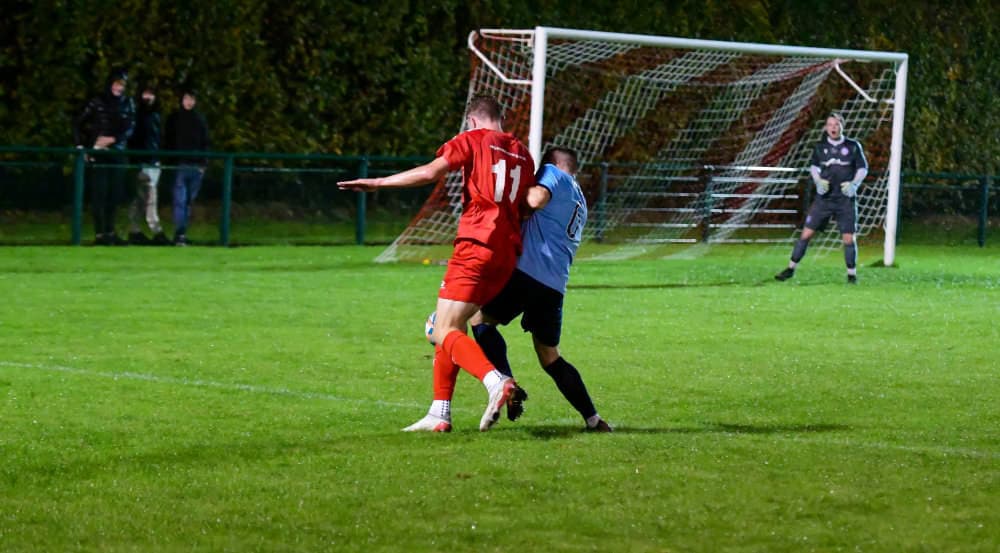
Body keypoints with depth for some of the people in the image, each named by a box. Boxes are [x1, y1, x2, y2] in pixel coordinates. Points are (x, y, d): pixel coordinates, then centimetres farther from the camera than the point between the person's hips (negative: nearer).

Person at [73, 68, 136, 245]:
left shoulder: (127, 103, 7)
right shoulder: (97, 102, -2)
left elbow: (130, 128, 2)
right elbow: (78, 123, 1)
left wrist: (113, 139, -12)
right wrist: (80, 145, -7)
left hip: (118, 153, 4)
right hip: (98, 153, -4)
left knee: (115, 194, 6)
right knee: (99, 192, -7)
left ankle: (110, 232, 15)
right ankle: (100, 234, -8)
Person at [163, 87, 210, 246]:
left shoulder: (200, 120, 12)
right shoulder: (174, 119, 5)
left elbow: (205, 143, 13)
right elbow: (168, 142, 3)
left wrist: (203, 163, 2)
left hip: (196, 166, 3)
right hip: (179, 165, -3)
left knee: (189, 201, 7)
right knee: (180, 200, -12)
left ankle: (182, 233, 12)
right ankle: (179, 234, -16)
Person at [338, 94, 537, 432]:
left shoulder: (473, 140, 2)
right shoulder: (522, 153, 18)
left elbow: (430, 173, -8)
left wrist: (378, 183, -1)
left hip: (477, 245, -7)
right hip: (509, 252, 7)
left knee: (445, 333, -10)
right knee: (451, 328, 17)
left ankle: (496, 382, -34)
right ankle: (439, 414, 15)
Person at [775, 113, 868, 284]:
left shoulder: (853, 146, -2)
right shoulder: (820, 147, 3)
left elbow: (863, 168, 5)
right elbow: (814, 166, 17)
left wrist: (854, 184, -11)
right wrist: (818, 181, -2)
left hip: (846, 199, -1)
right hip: (824, 198, 1)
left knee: (848, 238, -3)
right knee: (807, 233, -3)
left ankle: (852, 274, 13)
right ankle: (791, 268, 6)